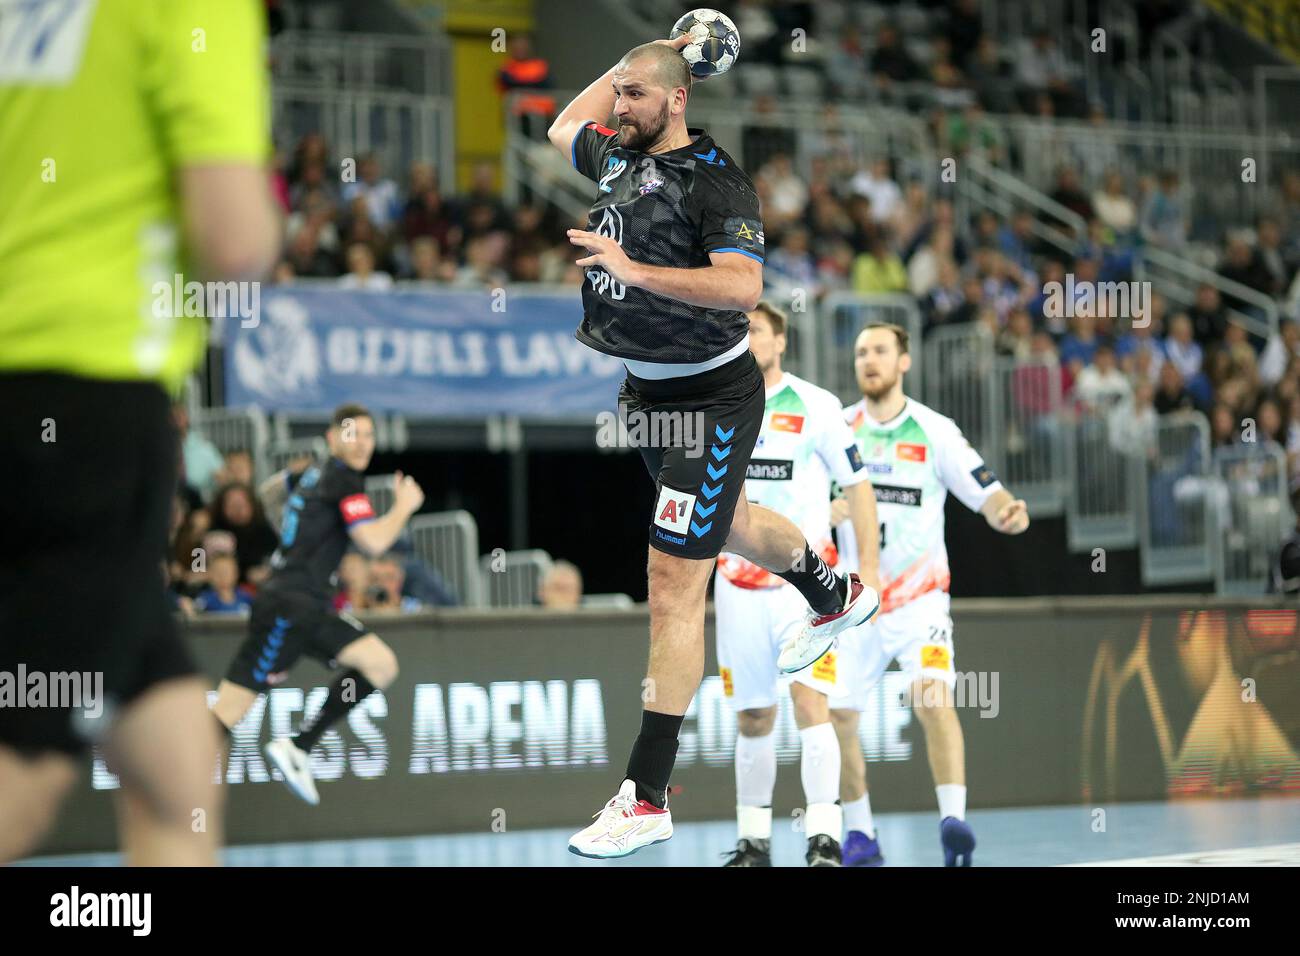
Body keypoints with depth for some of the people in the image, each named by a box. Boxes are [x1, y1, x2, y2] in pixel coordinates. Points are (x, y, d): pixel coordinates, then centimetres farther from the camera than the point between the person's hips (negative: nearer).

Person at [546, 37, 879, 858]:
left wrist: (635, 270, -40)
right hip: (649, 390, 9)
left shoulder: (715, 180, -20)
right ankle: (837, 597, 64)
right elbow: (564, 127, 26)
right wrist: (631, 59, 16)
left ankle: (647, 797, -13)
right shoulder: (621, 156, 3)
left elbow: (743, 285, -34)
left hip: (711, 398, -9)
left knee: (674, 584, -13)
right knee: (729, 521, 33)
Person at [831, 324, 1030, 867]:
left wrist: (1009, 512, -31)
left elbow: (988, 496, -9)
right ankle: (859, 835, 19)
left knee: (933, 698, -24)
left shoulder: (935, 432, -4)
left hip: (919, 598, -3)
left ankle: (953, 821, -29)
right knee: (837, 718, 2)